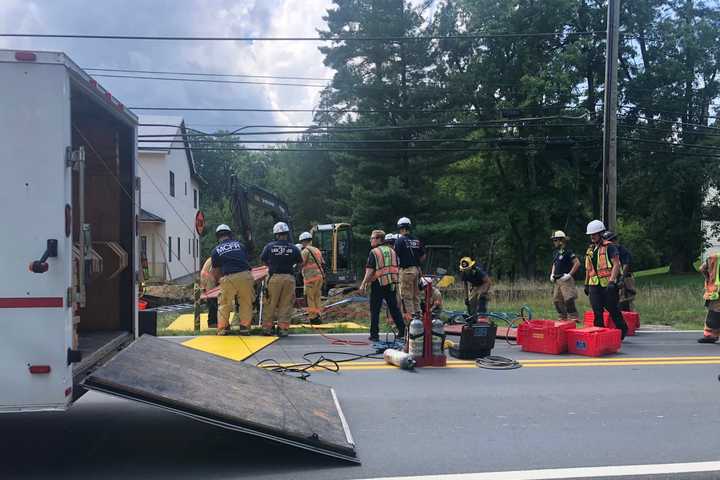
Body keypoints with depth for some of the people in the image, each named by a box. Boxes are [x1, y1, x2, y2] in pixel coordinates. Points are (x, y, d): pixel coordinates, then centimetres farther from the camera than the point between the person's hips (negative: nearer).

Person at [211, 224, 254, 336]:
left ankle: (222, 329, 16)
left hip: (228, 278, -1)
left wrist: (218, 280, 39)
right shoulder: (240, 245, 18)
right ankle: (245, 327, 15)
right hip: (245, 275, 1)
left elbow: (215, 271, 19)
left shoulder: (216, 250, 13)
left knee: (224, 305, 14)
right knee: (246, 303, 14)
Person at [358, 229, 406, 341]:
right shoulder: (392, 251, 13)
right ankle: (402, 331, 11)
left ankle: (374, 334, 2)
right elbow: (397, 268, 15)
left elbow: (370, 271, -15)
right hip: (392, 284, 6)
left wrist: (363, 284, -13)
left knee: (375, 310, 2)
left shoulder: (374, 252, -9)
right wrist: (395, 281, 23)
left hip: (378, 284, -6)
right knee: (394, 308, 12)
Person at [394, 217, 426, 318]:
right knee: (416, 294, 14)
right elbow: (423, 256, 12)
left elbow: (395, 255, -11)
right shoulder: (417, 240, 9)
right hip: (417, 270, 6)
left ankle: (409, 317, -2)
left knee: (406, 296, -2)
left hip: (406, 270, -6)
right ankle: (417, 313, 19)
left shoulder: (399, 240, -9)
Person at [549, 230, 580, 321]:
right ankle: (563, 317, 19)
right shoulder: (556, 253, 16)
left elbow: (577, 263, -14)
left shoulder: (568, 252, -9)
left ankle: (573, 317, -9)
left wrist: (569, 274, -16)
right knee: (556, 300, 9)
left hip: (566, 280, -9)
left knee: (568, 299, -16)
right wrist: (552, 274, 15)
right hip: (557, 280, 9)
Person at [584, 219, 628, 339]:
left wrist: (611, 282, -22)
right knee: (597, 311, 0)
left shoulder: (609, 247, -6)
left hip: (608, 284, -6)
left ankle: (622, 330, 28)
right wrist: (586, 284, 20)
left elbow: (616, 264, -14)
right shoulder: (590, 249, 15)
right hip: (594, 285, 6)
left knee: (612, 309, 6)